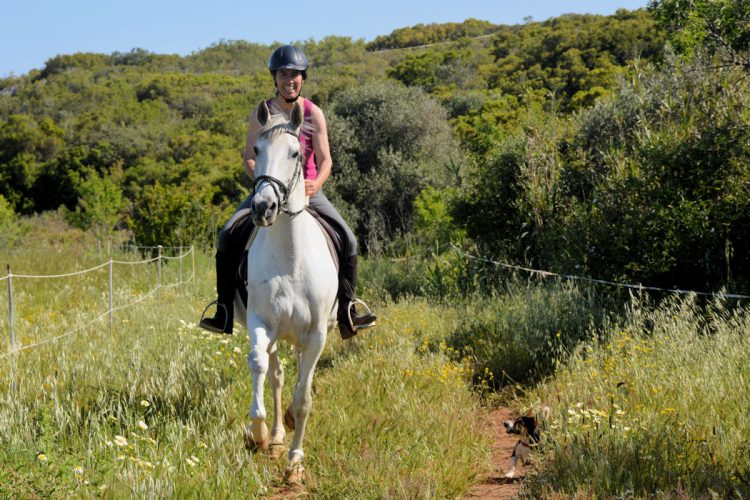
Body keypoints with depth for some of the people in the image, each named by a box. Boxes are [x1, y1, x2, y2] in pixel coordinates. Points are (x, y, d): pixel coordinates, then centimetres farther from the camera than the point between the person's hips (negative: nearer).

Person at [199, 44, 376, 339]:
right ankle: (224, 312, -11)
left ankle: (347, 312, -1)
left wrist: (317, 183, -25)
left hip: (308, 190, 0)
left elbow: (325, 160, -3)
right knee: (229, 235, -19)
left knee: (347, 239, -14)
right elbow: (248, 157, -1)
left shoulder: (313, 114, -1)